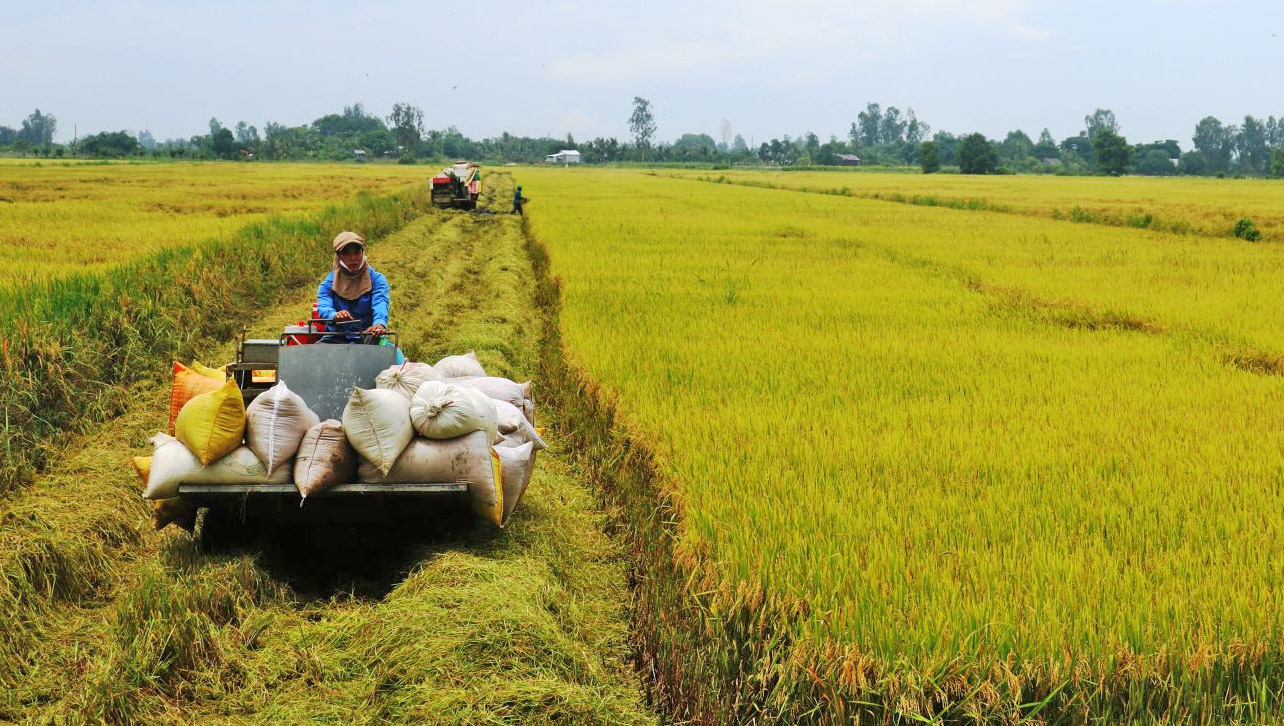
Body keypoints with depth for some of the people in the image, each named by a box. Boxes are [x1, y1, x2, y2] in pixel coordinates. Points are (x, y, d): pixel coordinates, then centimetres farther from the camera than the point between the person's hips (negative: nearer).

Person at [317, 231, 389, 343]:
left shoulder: (376, 279, 4)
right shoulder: (328, 283, 8)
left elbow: (380, 305, -14)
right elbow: (323, 307, -10)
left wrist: (380, 323, -39)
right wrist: (335, 316, -36)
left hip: (366, 336, -1)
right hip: (337, 337, 1)